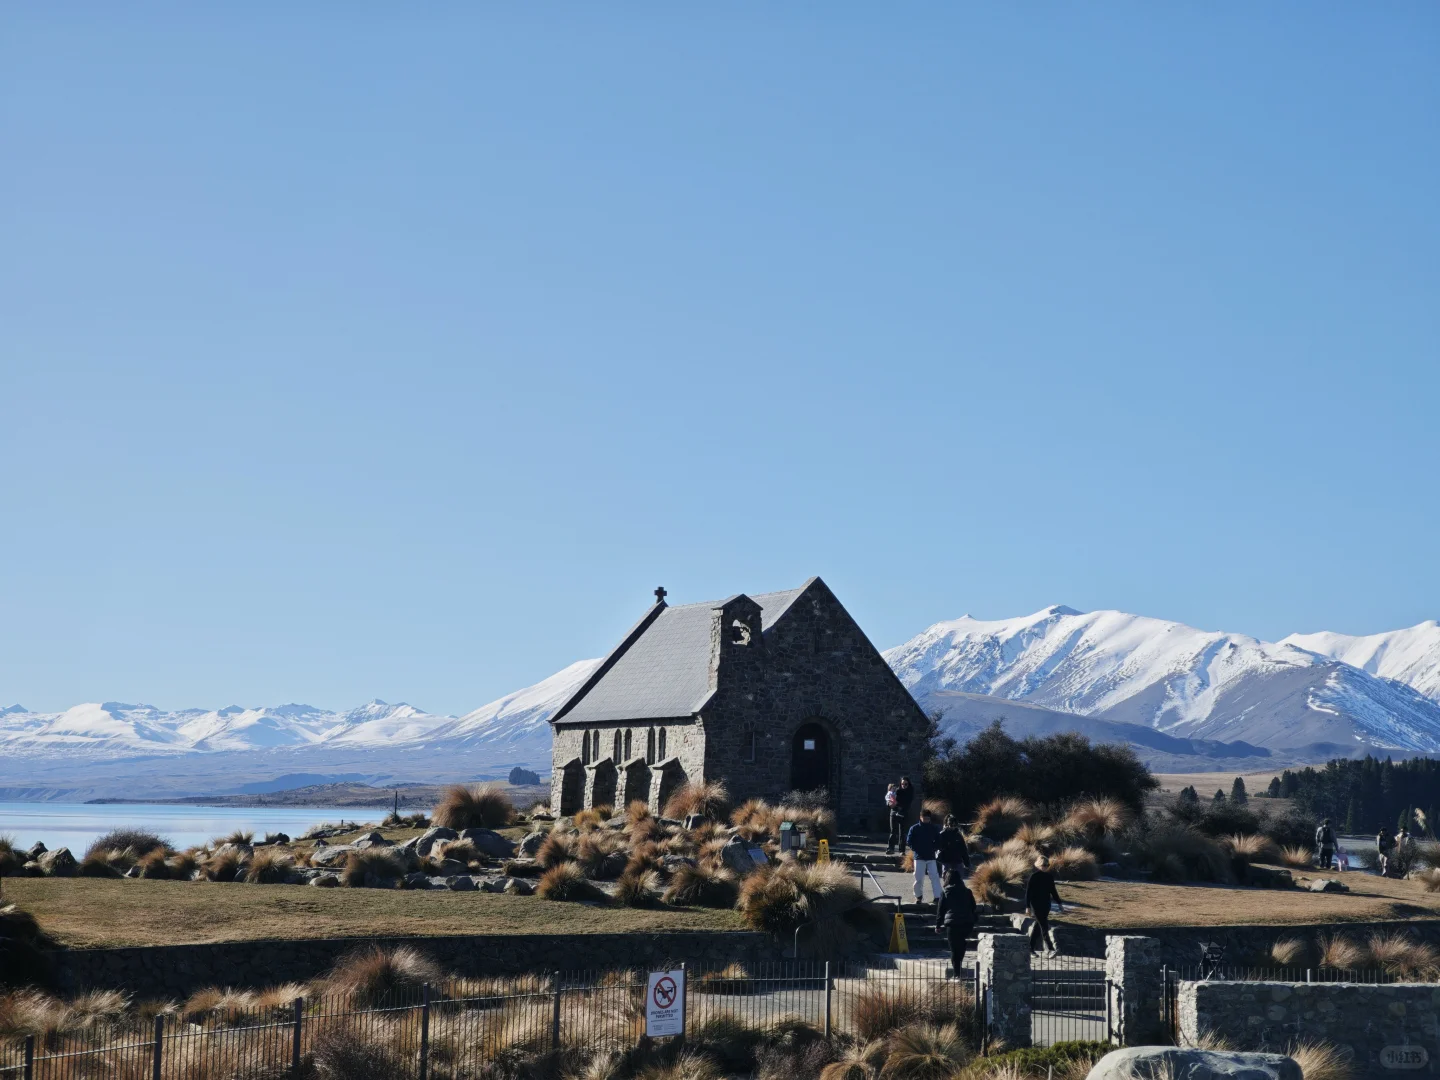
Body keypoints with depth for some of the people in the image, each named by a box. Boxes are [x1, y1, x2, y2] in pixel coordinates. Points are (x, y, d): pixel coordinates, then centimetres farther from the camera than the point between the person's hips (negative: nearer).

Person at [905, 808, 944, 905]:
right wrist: (916, 850, -7)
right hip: (919, 857, -1)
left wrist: (933, 848, -1)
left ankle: (937, 897, -12)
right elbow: (909, 842, 1)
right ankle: (919, 896, 20)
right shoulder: (914, 828, -1)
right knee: (919, 878, 1)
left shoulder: (934, 828, 4)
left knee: (935, 877, -10)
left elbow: (938, 841, 12)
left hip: (931, 857, 1)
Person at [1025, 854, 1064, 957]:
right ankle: (1050, 950, -21)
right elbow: (1028, 892, -9)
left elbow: (1053, 891, 17)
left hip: (1045, 905, 6)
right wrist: (1028, 906, -13)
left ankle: (1031, 948, 21)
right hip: (1036, 905, -6)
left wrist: (1059, 903, 14)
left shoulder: (1050, 876, 8)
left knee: (1038, 926, 11)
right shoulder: (1034, 876, -10)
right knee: (1044, 927, -13)